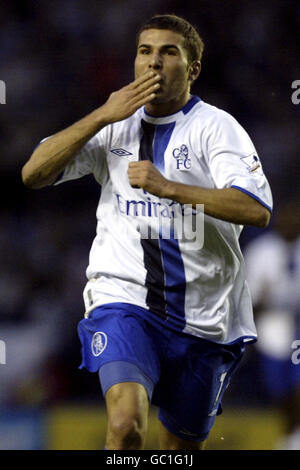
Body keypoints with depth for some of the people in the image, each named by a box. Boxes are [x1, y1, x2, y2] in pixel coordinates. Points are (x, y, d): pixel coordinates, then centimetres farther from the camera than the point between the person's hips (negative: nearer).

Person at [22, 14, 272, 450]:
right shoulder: (114, 125, 10)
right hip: (124, 299, 0)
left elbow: (257, 210, -18)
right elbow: (33, 174, 0)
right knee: (126, 424, -26)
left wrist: (167, 187, -24)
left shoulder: (215, 127, -3)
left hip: (203, 316, 0)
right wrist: (103, 115, -8)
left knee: (182, 447, 12)